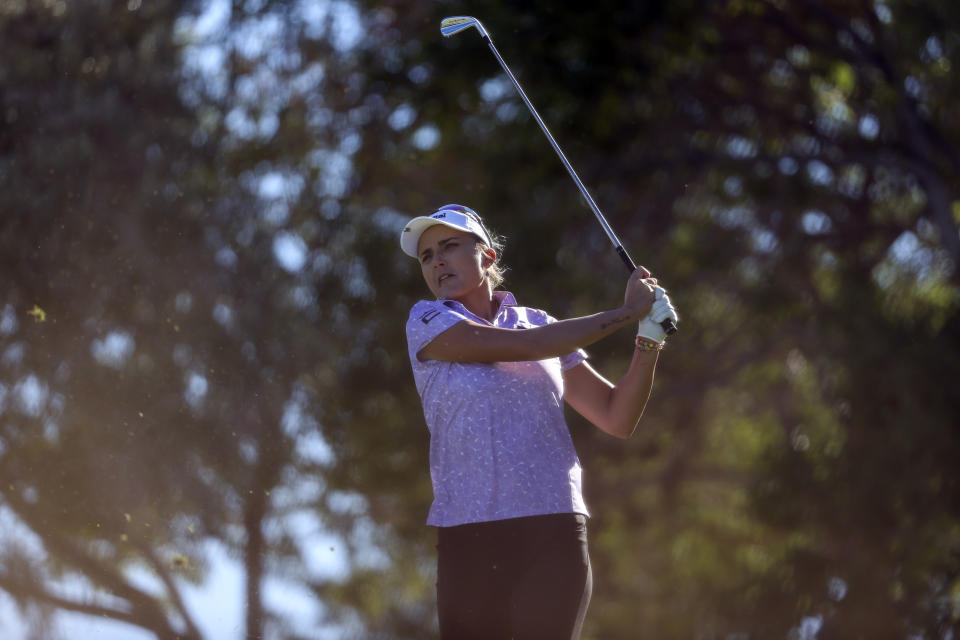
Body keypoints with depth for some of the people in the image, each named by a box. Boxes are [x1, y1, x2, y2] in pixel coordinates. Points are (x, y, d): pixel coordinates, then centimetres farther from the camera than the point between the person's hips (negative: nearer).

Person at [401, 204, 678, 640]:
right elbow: (531, 346, -10)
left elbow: (618, 419, 14)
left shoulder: (538, 323, 14)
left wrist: (648, 342, -1)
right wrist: (627, 311, -4)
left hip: (553, 535, 2)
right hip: (468, 539, -2)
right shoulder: (427, 323, 3)